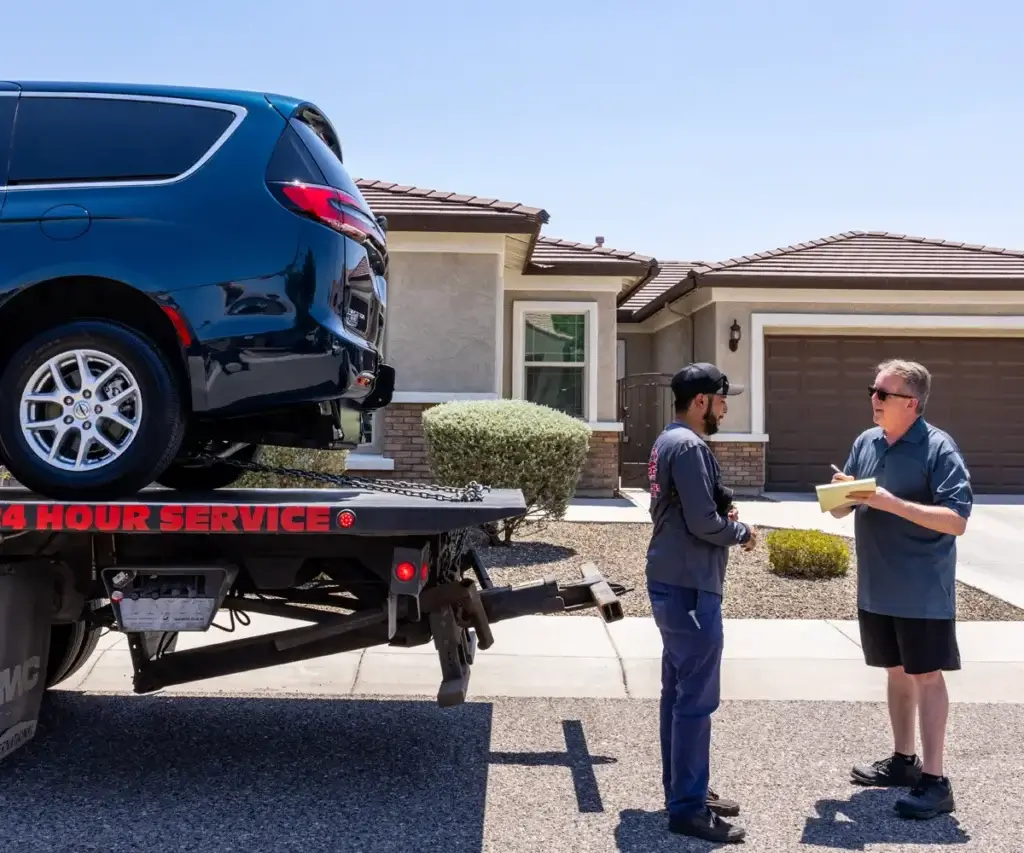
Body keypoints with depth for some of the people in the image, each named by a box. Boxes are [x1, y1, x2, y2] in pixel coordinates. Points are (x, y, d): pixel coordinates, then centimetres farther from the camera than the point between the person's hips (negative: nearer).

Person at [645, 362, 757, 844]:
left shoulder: (667, 441, 14)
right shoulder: (690, 446, -18)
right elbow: (703, 523, -21)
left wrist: (723, 513, 5)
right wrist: (742, 532, -3)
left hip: (672, 582, 11)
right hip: (689, 588, -11)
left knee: (678, 691, 16)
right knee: (696, 699, -4)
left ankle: (682, 790, 27)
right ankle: (687, 809, 3)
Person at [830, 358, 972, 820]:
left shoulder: (938, 448, -14)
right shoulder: (865, 442, 5)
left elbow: (956, 520, -21)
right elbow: (841, 511, 12)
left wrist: (892, 503, -27)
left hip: (922, 589, -6)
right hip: (877, 586, 7)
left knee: (926, 676, 0)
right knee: (897, 672, 17)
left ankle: (934, 781, 8)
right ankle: (903, 760, 30)